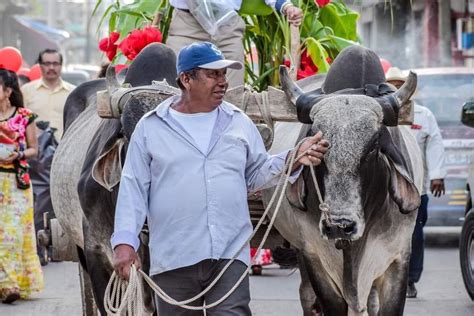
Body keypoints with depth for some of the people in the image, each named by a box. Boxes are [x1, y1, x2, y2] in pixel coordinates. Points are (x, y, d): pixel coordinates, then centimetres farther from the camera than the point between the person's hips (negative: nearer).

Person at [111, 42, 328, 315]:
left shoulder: (239, 123, 12)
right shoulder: (150, 128, 5)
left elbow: (256, 175, 17)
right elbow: (133, 189, 3)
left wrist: (293, 160, -1)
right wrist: (125, 242, -6)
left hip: (231, 254, 1)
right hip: (172, 259, -1)